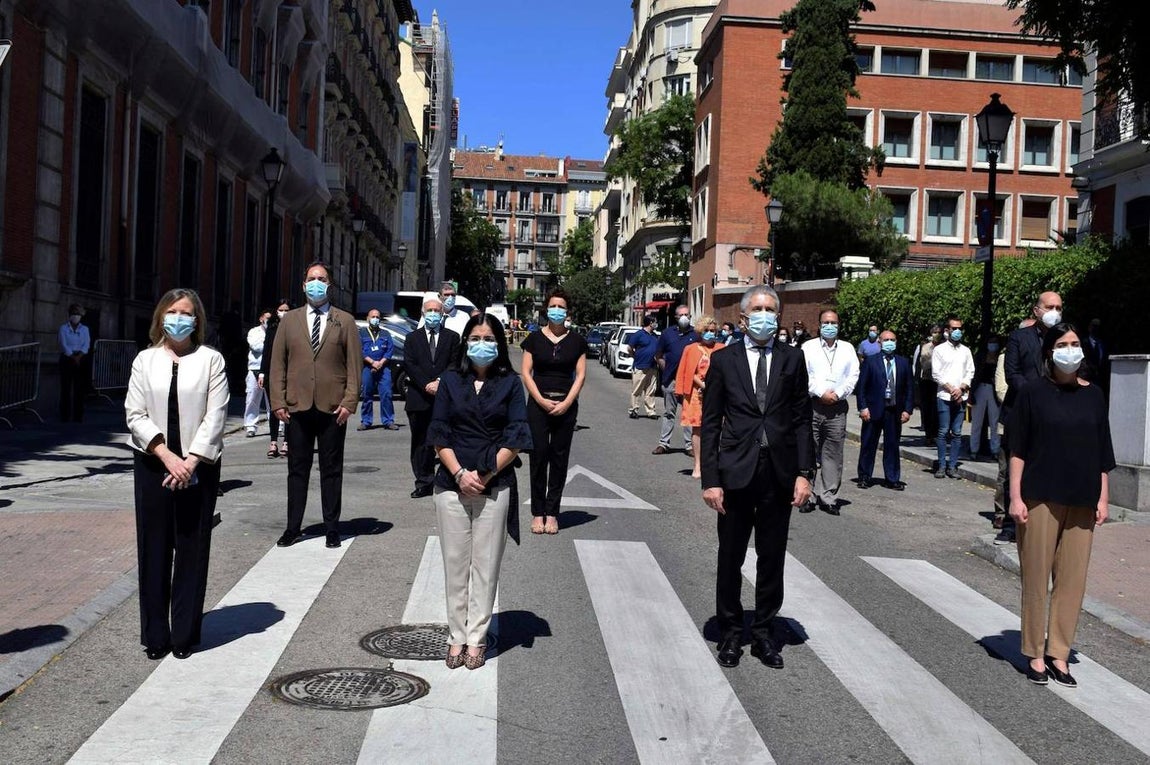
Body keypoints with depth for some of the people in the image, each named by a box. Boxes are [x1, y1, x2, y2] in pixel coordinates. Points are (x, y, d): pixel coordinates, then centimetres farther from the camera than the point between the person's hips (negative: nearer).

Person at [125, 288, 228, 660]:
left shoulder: (211, 360, 1)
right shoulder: (145, 360, 6)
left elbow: (215, 416, -5)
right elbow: (135, 415, 0)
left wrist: (190, 461, -14)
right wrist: (167, 456, -13)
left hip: (199, 465, -1)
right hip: (153, 464, 2)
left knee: (192, 549, 2)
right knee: (154, 549, 5)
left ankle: (185, 635, 12)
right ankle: (155, 636, 14)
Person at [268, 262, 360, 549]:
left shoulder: (345, 321, 5)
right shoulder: (289, 320, 10)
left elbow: (354, 365, 1)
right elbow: (278, 363, 7)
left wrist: (349, 402, -8)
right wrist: (278, 401, -1)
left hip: (332, 407, -1)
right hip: (297, 407, 2)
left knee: (331, 470, 6)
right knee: (297, 469, 8)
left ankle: (332, 529, 14)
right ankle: (293, 528, 16)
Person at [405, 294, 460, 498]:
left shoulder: (452, 338, 11)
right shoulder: (412, 338, 12)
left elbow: (455, 365, 2)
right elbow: (410, 365, 1)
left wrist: (439, 382, -12)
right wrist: (426, 385, -11)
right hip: (419, 398, 2)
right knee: (420, 442, 5)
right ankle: (424, 482, 10)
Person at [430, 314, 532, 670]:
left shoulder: (510, 383, 3)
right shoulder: (451, 380, 7)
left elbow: (516, 440, -2)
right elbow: (439, 434, 3)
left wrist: (484, 475, -10)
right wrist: (460, 474, -10)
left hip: (494, 487, -1)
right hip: (453, 484, 1)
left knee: (486, 564, 4)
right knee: (455, 562, 7)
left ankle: (476, 637, 14)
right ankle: (456, 636, 17)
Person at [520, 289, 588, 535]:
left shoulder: (576, 340, 5)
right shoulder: (535, 338, 3)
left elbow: (581, 374, 2)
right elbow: (525, 372, 0)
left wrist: (566, 403, -9)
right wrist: (542, 400, -11)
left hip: (566, 405, 1)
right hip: (538, 403, -1)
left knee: (559, 458, 4)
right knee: (538, 456, -2)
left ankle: (551, 513, 10)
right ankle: (537, 512, 5)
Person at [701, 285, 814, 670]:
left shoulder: (792, 358, 5)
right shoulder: (723, 360, 1)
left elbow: (802, 419, 4)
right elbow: (710, 424, 0)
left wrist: (804, 472, -3)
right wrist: (710, 479, -7)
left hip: (780, 472, 1)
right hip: (736, 471, -1)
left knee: (772, 559, 10)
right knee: (730, 558, 8)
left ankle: (762, 633, 24)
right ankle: (731, 633, 23)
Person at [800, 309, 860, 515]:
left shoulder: (847, 348, 14)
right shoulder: (808, 347, 7)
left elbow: (854, 376, 7)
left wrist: (838, 393, -7)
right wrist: (821, 392, -11)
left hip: (837, 407, 2)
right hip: (812, 405, -2)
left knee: (833, 455, 2)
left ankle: (828, 498, 7)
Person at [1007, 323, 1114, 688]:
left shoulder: (1093, 395, 8)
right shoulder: (1032, 393, -2)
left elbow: (1103, 452, 12)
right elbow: (1017, 448, -3)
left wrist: (1103, 497, 7)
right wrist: (1016, 496, -8)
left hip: (1082, 501, 3)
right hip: (1041, 498, -3)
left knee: (1072, 579, 5)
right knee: (1036, 577, 2)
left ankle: (1058, 654, 16)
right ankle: (1035, 654, 14)